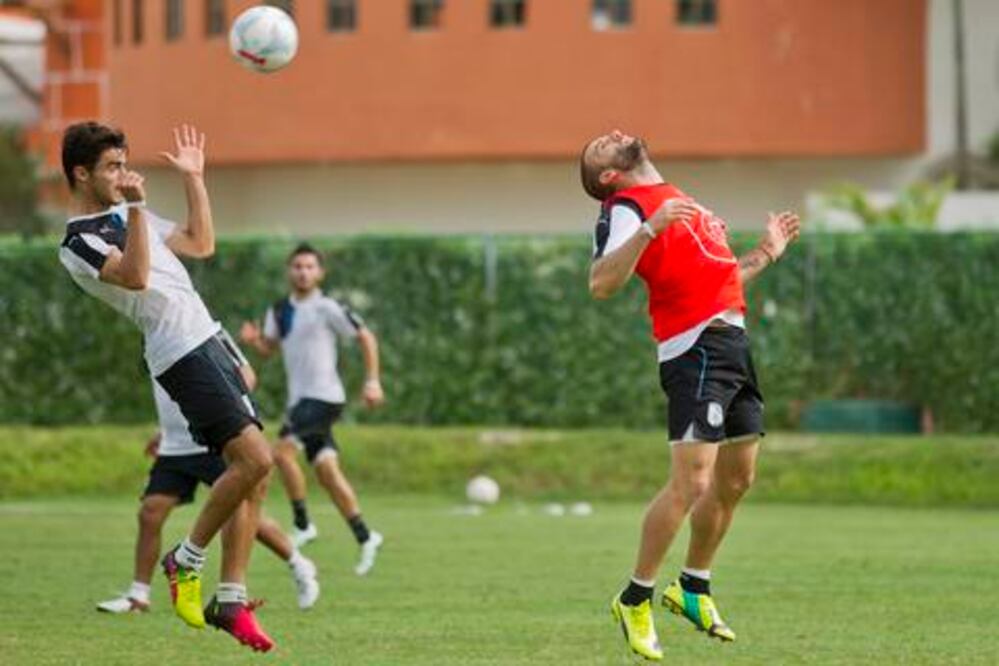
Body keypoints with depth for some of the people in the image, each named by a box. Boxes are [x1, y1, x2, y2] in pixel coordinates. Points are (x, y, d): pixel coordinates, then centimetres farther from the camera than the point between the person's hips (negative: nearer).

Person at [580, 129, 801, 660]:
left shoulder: (675, 202, 24)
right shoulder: (625, 208, -5)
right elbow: (601, 284, -20)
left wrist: (766, 254, 27)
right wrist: (648, 229, -29)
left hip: (730, 342, 9)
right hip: (694, 349, -9)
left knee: (735, 481, 14)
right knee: (692, 483, -15)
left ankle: (693, 589, 29)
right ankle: (635, 601, -4)